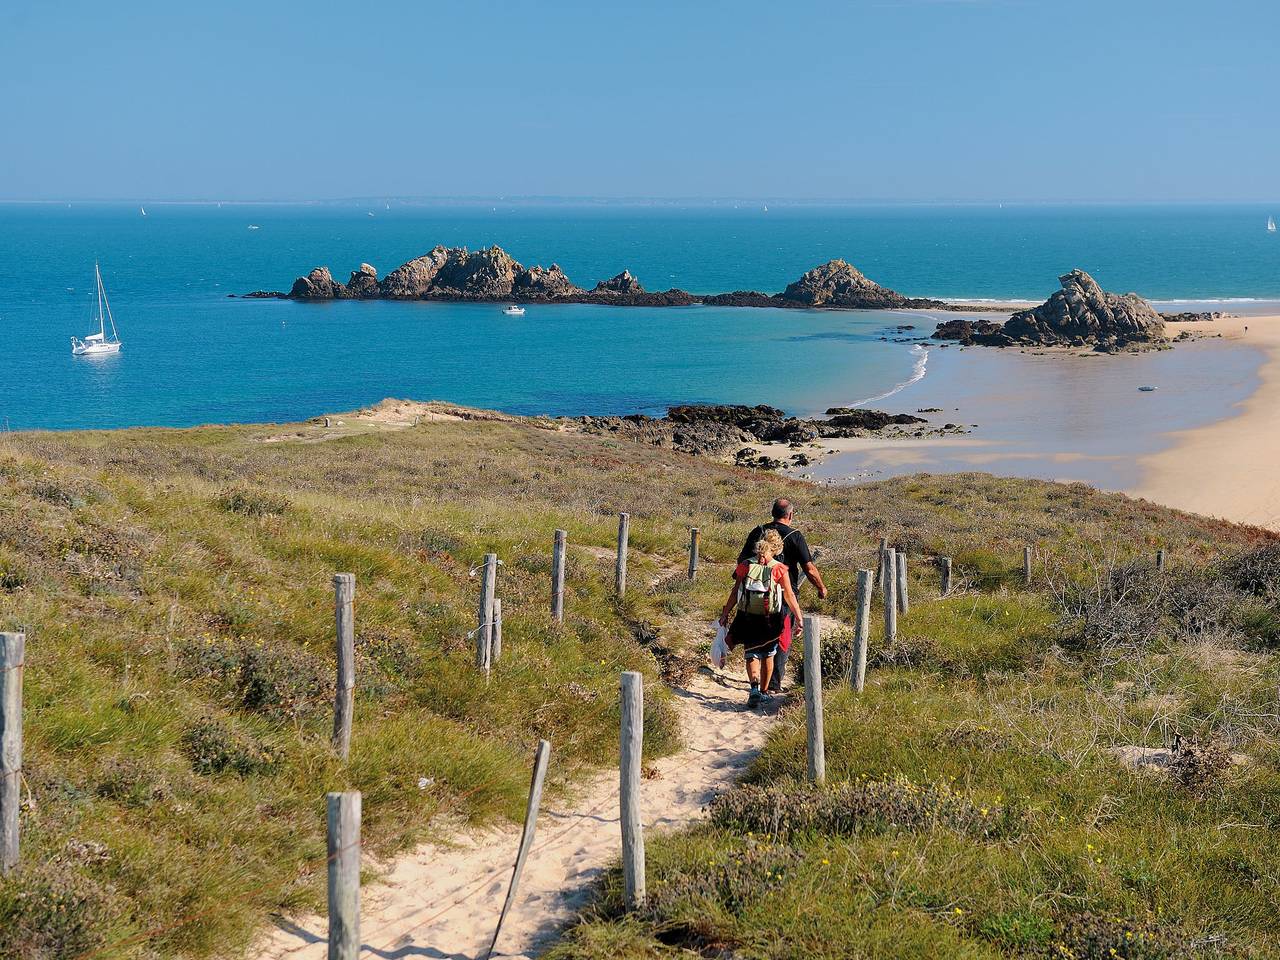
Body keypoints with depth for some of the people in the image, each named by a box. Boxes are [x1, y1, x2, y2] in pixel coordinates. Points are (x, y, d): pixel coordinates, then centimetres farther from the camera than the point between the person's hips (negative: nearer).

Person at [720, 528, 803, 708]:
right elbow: (789, 596, -9)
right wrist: (799, 618, -5)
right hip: (771, 620, 0)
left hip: (747, 619, 0)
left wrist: (725, 614, 7)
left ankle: (755, 686, -19)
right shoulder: (779, 570, -8)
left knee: (751, 655, 6)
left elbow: (735, 593, -2)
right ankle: (764, 691, 29)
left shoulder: (746, 566, -4)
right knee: (768, 655, 19)